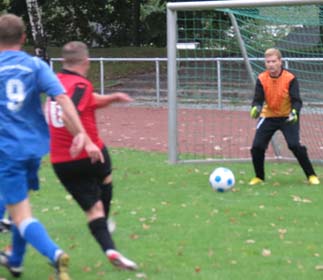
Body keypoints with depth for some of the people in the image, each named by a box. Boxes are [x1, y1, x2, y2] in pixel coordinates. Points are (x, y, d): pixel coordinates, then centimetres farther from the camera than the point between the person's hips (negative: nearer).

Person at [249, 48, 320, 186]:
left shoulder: (290, 78, -18)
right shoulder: (262, 79, -11)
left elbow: (296, 100, -20)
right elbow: (258, 99, -13)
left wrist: (294, 112, -42)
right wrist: (256, 108, -37)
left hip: (287, 117, -3)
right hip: (268, 116, 3)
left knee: (295, 145, -20)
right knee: (257, 147, -7)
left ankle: (311, 175, -5)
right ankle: (259, 177, 15)